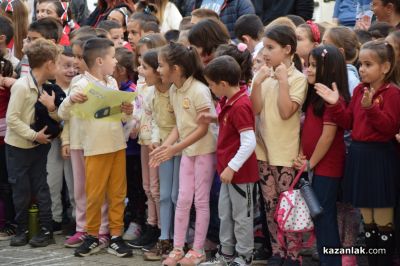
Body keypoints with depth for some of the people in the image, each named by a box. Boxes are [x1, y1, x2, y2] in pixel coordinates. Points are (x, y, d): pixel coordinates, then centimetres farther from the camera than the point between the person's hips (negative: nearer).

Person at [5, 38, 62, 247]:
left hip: (39, 146, 5)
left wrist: (51, 108, -16)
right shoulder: (21, 86, -19)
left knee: (41, 188, 5)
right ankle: (21, 230, 14)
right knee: (21, 190, 2)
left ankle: (46, 230, 9)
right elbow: (11, 118, -21)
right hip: (18, 146, -5)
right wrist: (34, 135, -22)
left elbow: (57, 119, 5)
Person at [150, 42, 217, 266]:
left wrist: (175, 148, -23)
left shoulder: (199, 91, -22)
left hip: (205, 149, -7)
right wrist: (165, 146, -8)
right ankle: (178, 248, 14)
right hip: (187, 150, 7)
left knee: (201, 200, 2)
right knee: (183, 199, 8)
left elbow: (203, 129, -20)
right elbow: (180, 125, 6)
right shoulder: (174, 90, 2)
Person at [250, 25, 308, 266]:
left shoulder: (298, 78, -9)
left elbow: (286, 112, -19)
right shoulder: (262, 75, 6)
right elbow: (255, 109, -3)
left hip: (285, 150, -5)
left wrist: (283, 81, -19)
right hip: (264, 147, 5)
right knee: (270, 203, 10)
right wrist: (257, 83, -14)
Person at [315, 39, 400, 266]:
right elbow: (349, 122, 12)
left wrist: (370, 108, -30)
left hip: (380, 158, -7)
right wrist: (335, 104, -2)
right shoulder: (360, 90, 9)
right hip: (358, 155, 8)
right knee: (368, 220, 15)